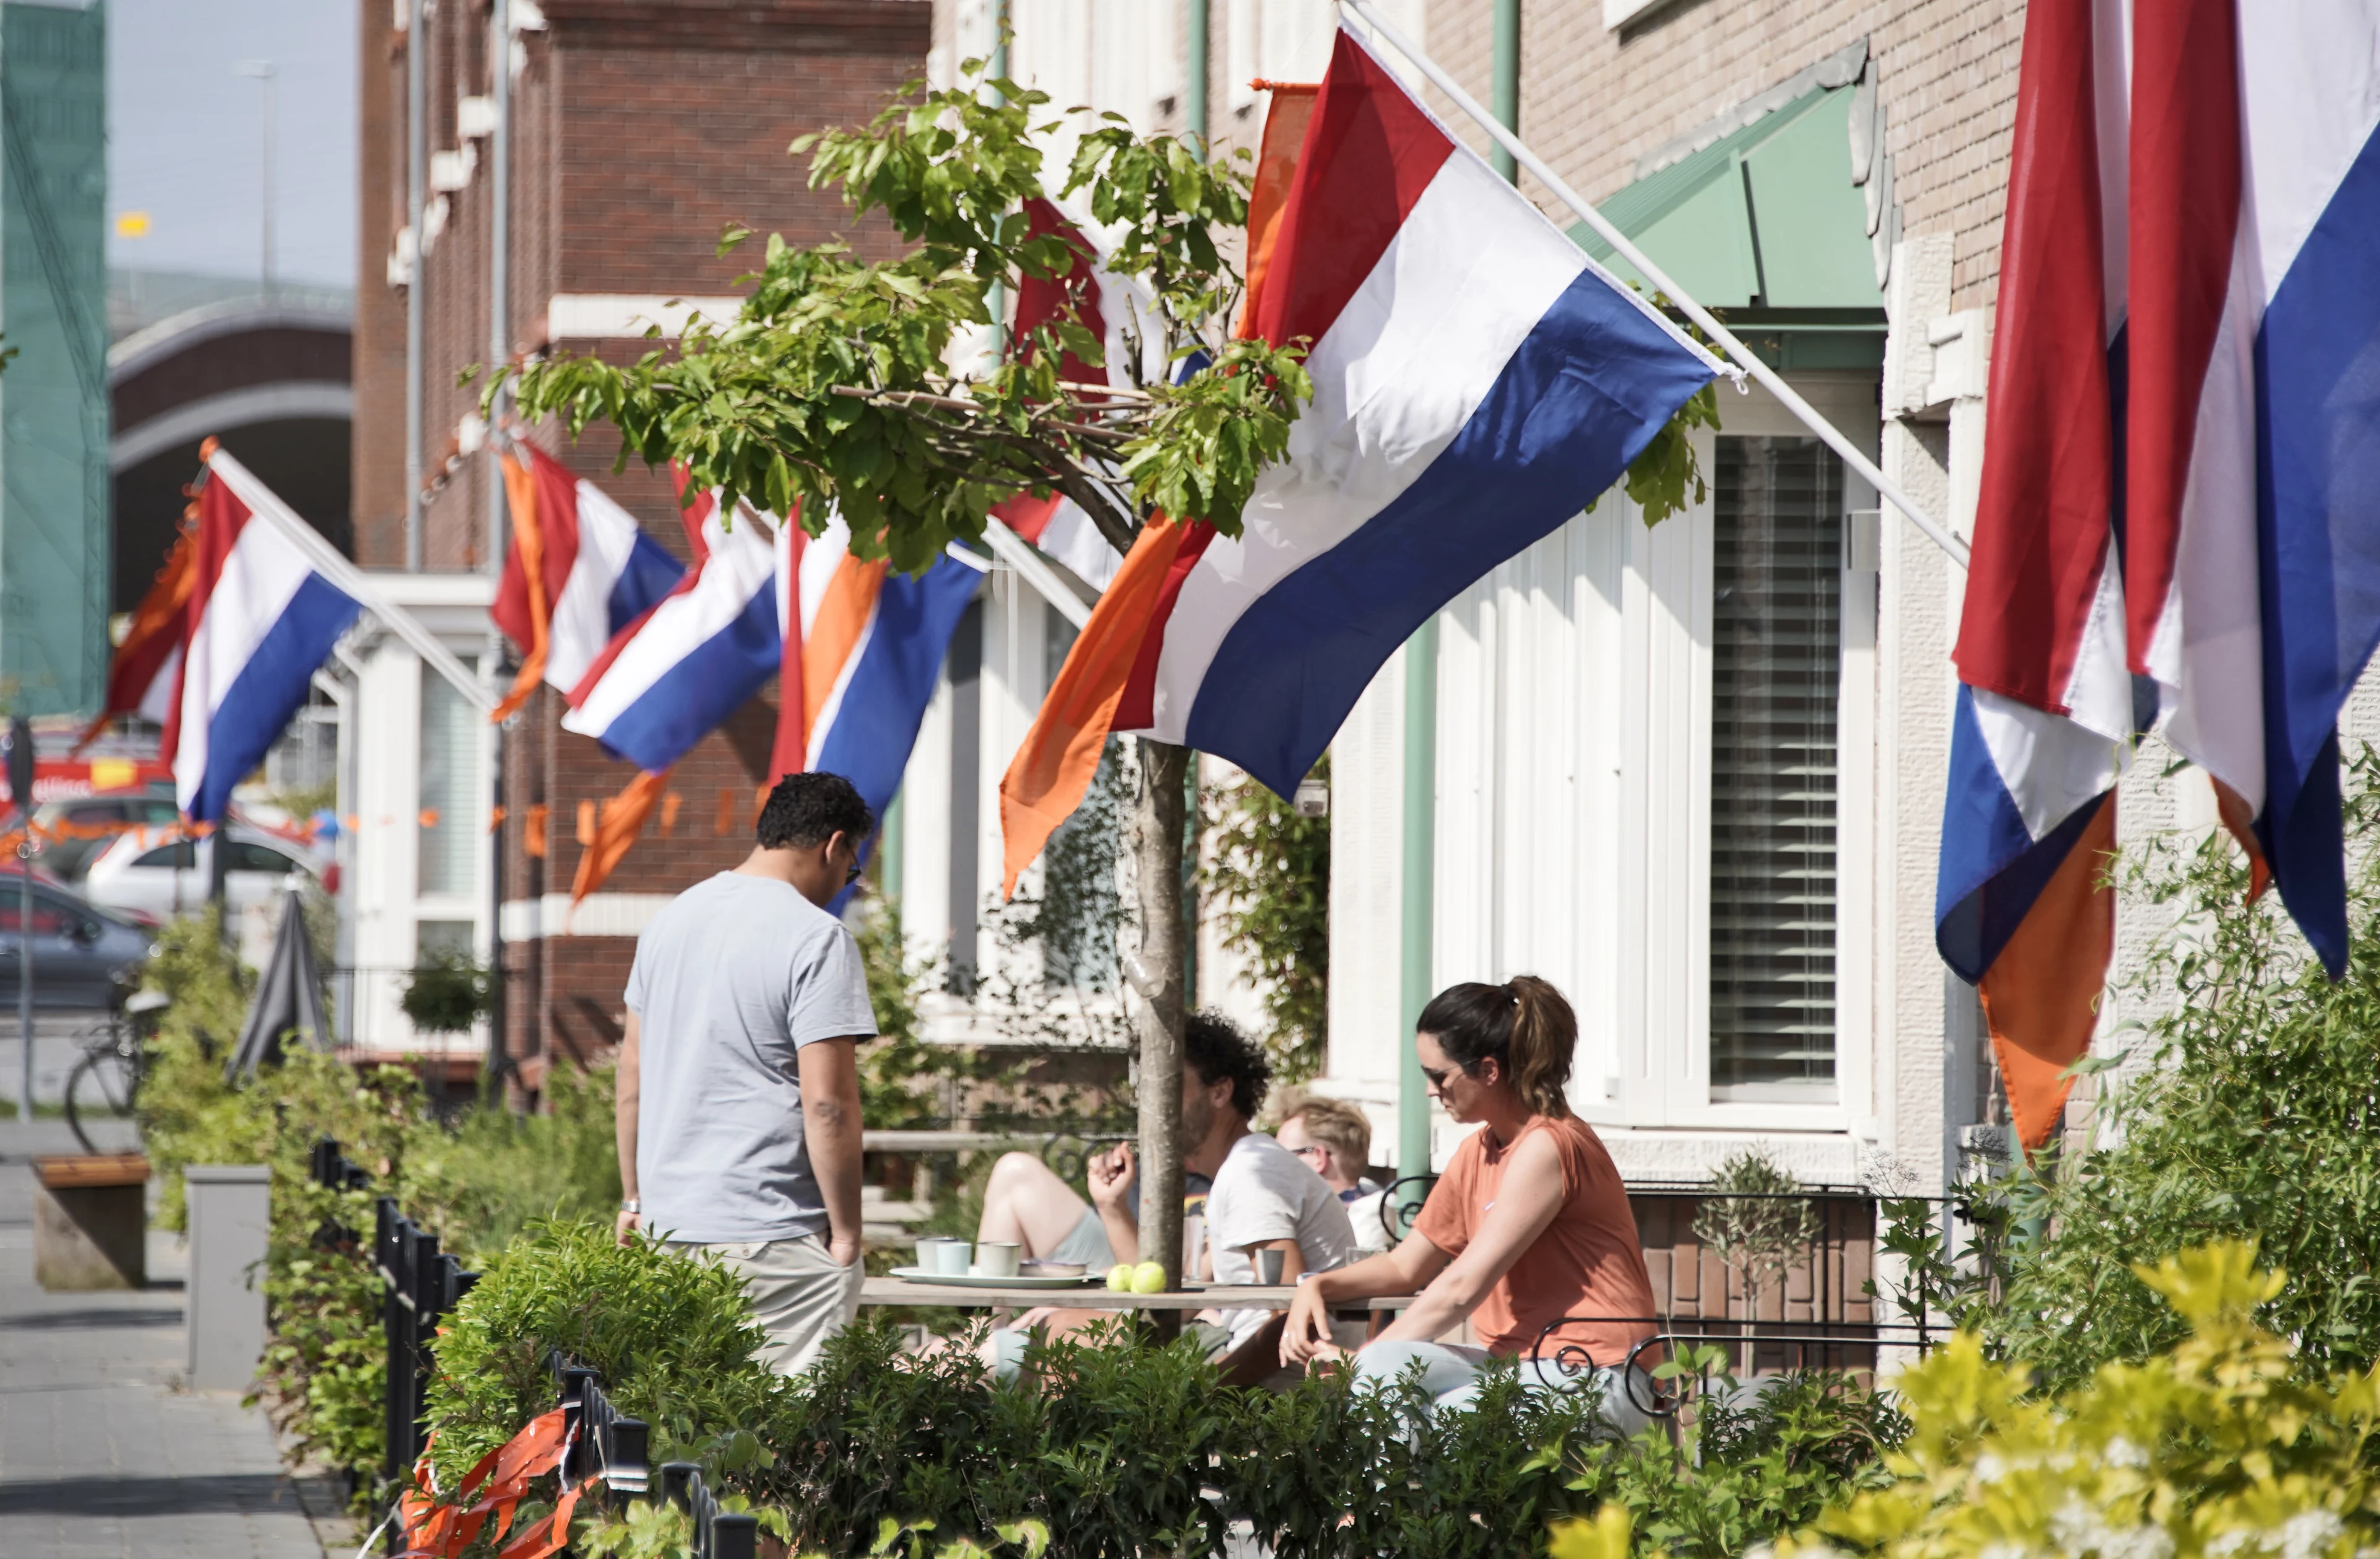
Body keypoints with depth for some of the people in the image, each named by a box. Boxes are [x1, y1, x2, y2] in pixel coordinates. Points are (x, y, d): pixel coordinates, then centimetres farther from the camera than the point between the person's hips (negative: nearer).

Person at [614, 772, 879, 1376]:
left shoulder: (672, 919, 13)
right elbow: (827, 1104, -16)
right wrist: (846, 1232, -9)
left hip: (667, 1220, 8)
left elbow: (633, 1074, 19)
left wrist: (635, 1198, 26)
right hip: (769, 1231, -7)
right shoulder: (816, 938, -11)